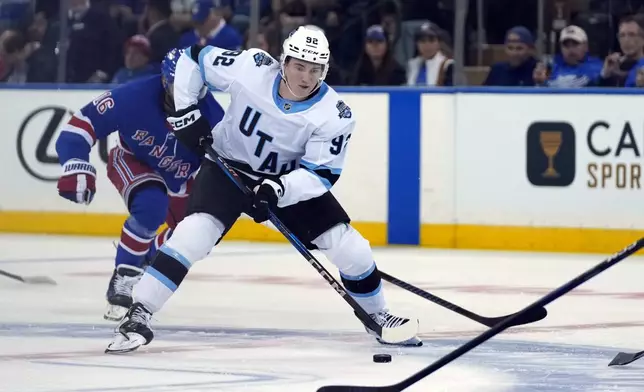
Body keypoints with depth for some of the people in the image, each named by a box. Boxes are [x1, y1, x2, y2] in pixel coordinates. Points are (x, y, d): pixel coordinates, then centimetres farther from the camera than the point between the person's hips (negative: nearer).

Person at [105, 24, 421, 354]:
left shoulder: (334, 115, -22)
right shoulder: (250, 68, -24)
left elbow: (321, 175, -21)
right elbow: (192, 59, -11)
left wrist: (279, 189, -37)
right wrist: (186, 111, -14)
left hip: (290, 181, 2)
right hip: (228, 166, -2)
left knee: (348, 246, -5)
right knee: (196, 231, -26)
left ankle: (376, 316, 21)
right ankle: (137, 315, -23)